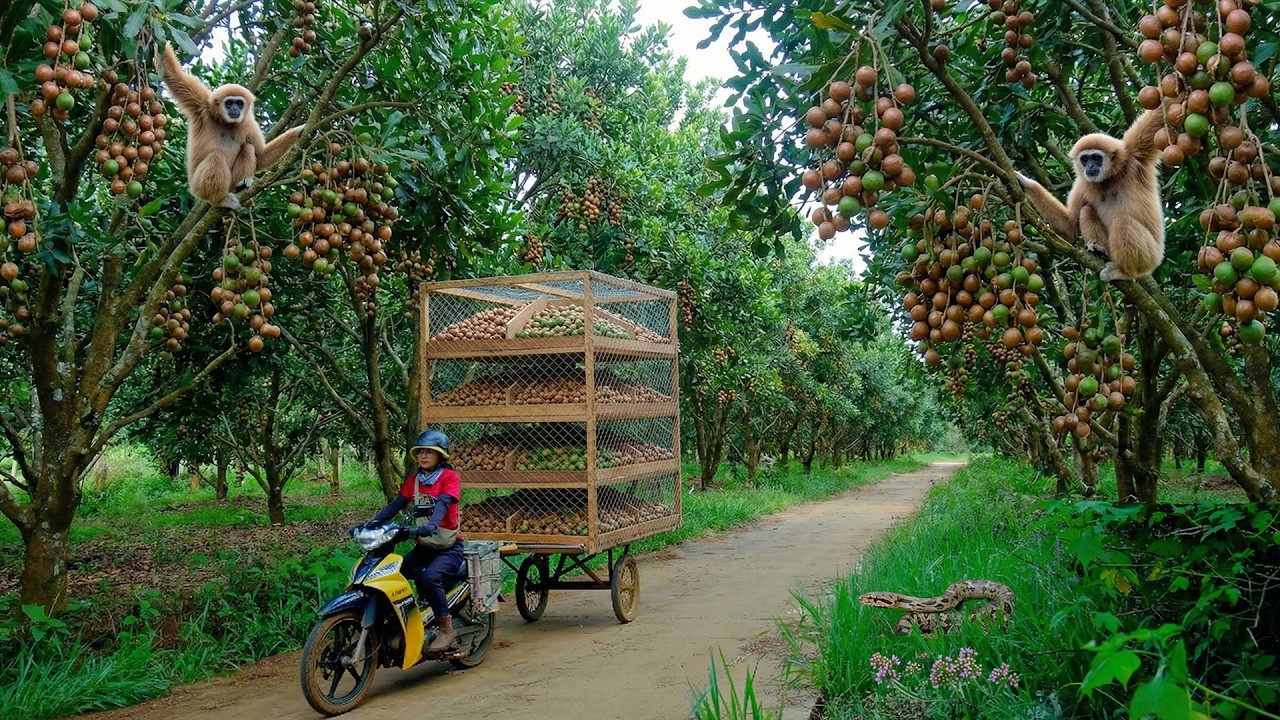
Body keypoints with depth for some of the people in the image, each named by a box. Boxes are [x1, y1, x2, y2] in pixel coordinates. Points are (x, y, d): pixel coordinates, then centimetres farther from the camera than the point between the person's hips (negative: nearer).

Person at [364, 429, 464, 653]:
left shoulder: (449, 477, -6)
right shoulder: (413, 480, 13)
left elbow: (443, 503, -23)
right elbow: (394, 505, 4)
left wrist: (431, 525, -43)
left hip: (449, 547, -6)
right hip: (423, 546, 6)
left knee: (430, 576, -32)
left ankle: (446, 629, -17)